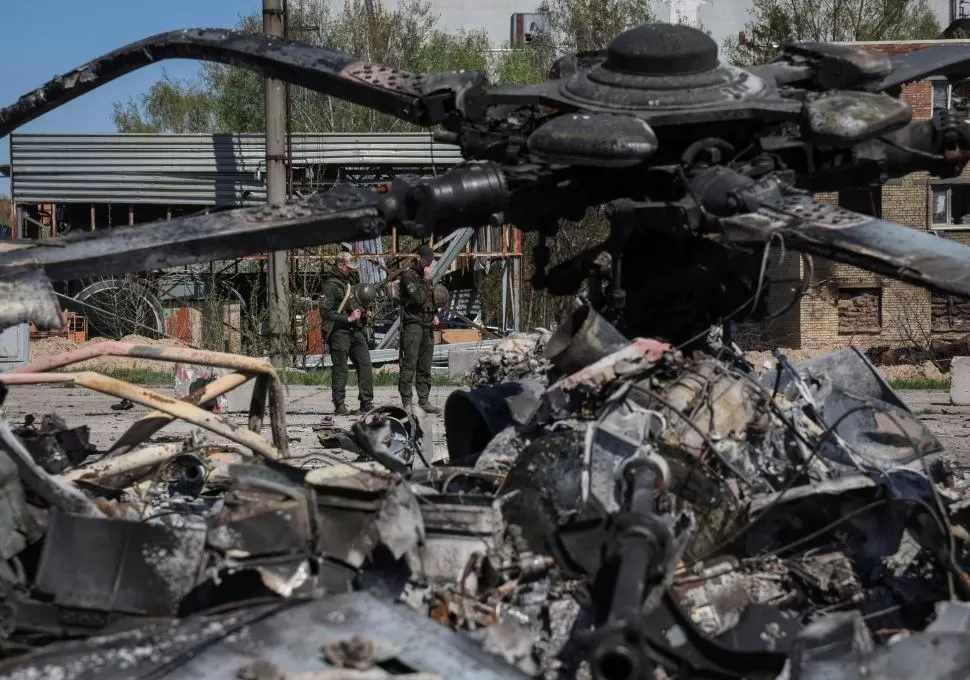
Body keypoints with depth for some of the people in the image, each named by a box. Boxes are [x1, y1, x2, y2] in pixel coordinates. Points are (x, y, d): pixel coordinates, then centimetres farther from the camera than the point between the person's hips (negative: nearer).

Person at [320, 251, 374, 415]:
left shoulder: (351, 282, 19)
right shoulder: (331, 285, -6)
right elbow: (325, 312, -14)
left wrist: (363, 311, 10)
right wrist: (348, 318, -15)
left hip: (356, 331, 7)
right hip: (339, 332, -7)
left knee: (365, 366, 0)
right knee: (340, 370, -3)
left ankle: (367, 403, 4)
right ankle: (339, 405, 3)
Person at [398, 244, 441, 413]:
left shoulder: (426, 277, 21)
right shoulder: (408, 276, -6)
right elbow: (418, 298, -18)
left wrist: (435, 314, 13)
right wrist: (426, 280, -10)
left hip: (427, 327, 8)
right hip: (412, 324, -8)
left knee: (425, 367, 9)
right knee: (409, 365, -11)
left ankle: (424, 401, 13)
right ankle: (406, 402, -12)